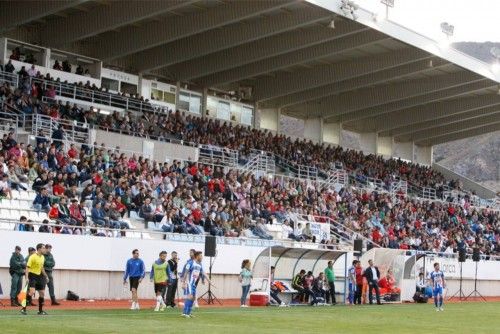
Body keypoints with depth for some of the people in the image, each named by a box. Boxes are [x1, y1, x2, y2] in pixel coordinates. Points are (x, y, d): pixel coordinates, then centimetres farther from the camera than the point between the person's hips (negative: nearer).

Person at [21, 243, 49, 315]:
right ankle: (23, 309, -16)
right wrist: (27, 277, -25)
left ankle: (40, 310, 16)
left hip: (39, 276, 8)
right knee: (32, 291, -22)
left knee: (42, 293, 6)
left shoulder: (42, 257, 9)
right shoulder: (33, 257, -14)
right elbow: (27, 267, -16)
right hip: (32, 276, -8)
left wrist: (45, 276, 21)